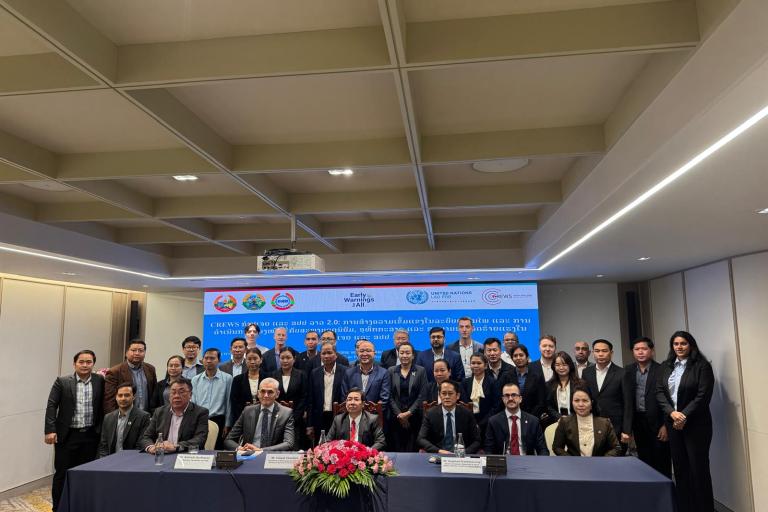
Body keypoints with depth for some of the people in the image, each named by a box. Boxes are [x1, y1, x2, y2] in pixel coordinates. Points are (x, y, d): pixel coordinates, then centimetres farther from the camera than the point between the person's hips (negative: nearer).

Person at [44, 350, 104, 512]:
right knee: (62, 474, 6)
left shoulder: (100, 381, 1)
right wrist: (50, 430, -11)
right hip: (67, 435, -1)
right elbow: (51, 406, -5)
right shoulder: (62, 382, -2)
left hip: (91, 436, 2)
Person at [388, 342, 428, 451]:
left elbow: (422, 396, -1)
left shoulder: (421, 371, 5)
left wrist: (409, 412, -9)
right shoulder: (391, 371, 8)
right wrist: (399, 414, -7)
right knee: (397, 449, -1)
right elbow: (389, 396, 3)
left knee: (412, 449, -4)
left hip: (414, 417, -1)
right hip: (396, 417, 1)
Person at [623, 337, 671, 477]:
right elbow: (627, 399, 7)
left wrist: (666, 425, -11)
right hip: (638, 421, 4)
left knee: (661, 461, 4)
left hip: (658, 421, -4)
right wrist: (627, 426, 3)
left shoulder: (661, 370, -9)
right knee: (644, 459, 11)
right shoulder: (628, 370, 5)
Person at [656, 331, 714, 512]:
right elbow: (659, 392, 3)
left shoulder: (702, 366, -5)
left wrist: (684, 416, -15)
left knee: (698, 467, 2)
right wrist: (672, 412, -12)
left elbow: (703, 396, -11)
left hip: (696, 423, -4)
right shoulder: (666, 367, 9)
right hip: (672, 423, 4)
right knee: (679, 467, 8)